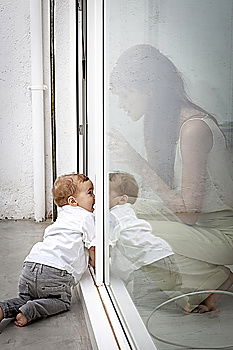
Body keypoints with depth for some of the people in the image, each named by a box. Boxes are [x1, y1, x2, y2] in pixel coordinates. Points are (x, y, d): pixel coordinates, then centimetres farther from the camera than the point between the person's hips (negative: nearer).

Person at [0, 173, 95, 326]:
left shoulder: (63, 216, 28)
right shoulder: (86, 217, 2)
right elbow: (92, 249, 1)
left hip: (31, 264, 7)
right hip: (56, 271, -7)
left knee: (25, 299, 24)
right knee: (62, 302, 14)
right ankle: (30, 311, -9)